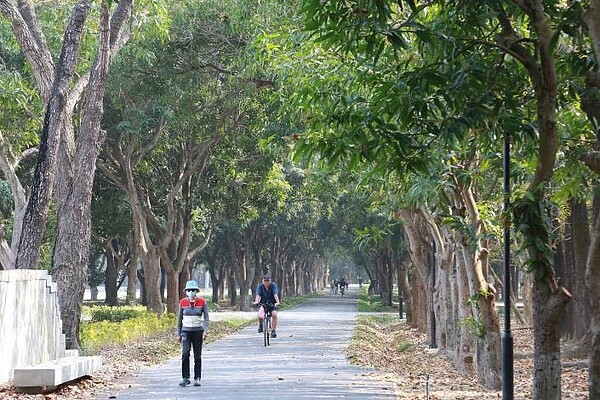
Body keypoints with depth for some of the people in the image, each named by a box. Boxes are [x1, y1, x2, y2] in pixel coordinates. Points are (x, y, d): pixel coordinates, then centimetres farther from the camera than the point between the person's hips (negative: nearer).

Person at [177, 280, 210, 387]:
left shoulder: (202, 302, 0)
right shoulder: (183, 302, 4)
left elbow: (206, 318, -1)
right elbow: (180, 319, 12)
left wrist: (205, 331, -15)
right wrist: (179, 334, 12)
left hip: (198, 331, 0)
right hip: (186, 331, 1)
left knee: (197, 356, 3)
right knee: (185, 354, -13)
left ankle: (197, 378, 11)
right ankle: (186, 378, -8)